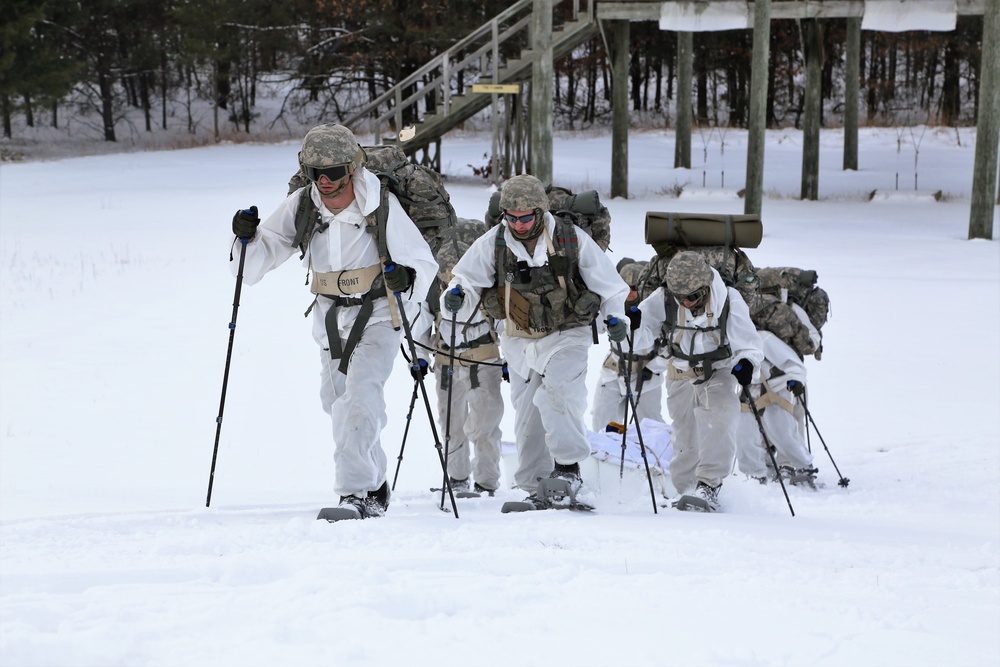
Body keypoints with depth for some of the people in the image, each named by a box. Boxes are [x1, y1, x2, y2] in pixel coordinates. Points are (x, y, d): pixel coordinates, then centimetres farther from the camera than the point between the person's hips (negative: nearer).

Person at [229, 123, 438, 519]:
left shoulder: (382, 206, -17)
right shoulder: (301, 205, -8)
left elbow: (424, 263, -8)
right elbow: (257, 263, -5)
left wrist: (405, 279, -29)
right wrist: (247, 238, -26)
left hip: (378, 313, -5)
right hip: (330, 315, 5)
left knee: (360, 397, -22)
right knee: (337, 402, 11)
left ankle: (355, 493, -25)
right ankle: (375, 489, 29)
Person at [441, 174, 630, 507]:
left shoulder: (572, 240, -8)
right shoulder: (491, 244, -4)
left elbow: (605, 280, 2)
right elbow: (468, 277, 2)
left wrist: (613, 315, -8)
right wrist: (456, 295, -20)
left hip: (566, 334, -3)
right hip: (520, 341, 3)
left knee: (557, 394, -26)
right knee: (526, 414, 6)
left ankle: (568, 467, -17)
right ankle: (537, 487, 16)